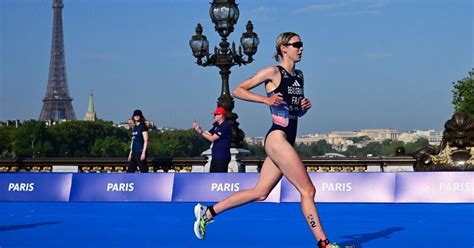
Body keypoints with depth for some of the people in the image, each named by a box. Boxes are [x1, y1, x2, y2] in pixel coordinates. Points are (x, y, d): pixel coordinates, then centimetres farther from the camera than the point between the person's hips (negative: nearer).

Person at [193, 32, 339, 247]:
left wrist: (305, 106, 4)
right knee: (308, 190, -9)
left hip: (287, 141, 9)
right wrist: (266, 99, -14)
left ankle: (207, 212, 19)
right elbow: (238, 91, -4)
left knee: (259, 193, 10)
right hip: (277, 138, -9)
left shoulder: (299, 76, 17)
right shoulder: (273, 72, -5)